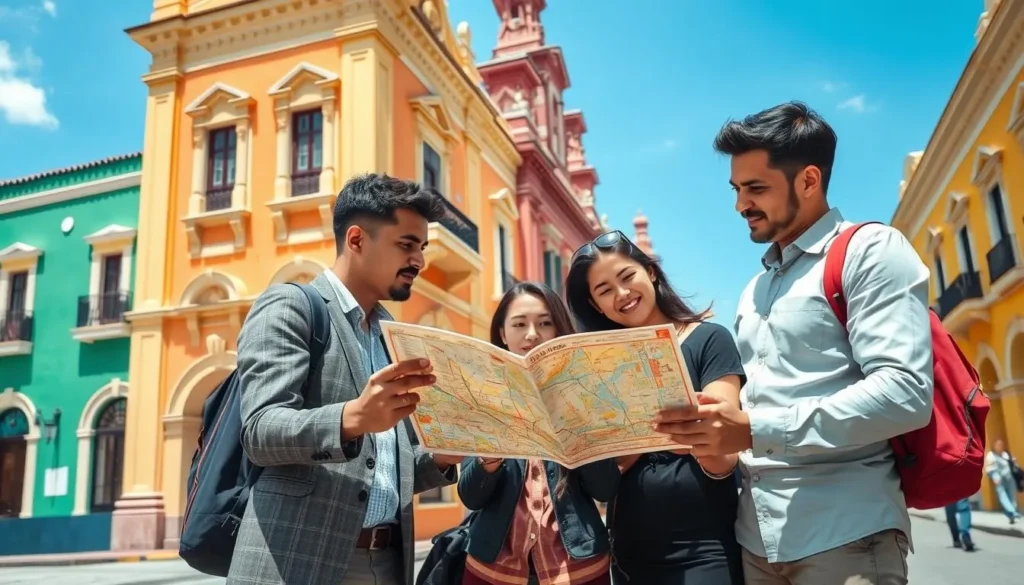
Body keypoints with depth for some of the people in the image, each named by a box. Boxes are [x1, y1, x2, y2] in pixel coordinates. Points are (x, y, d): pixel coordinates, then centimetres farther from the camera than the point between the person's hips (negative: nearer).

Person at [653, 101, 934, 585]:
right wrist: (712, 431, -2)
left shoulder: (871, 251, -6)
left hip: (844, 534, -7)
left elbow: (905, 394, -18)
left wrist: (755, 431, -23)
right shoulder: (755, 290, 18)